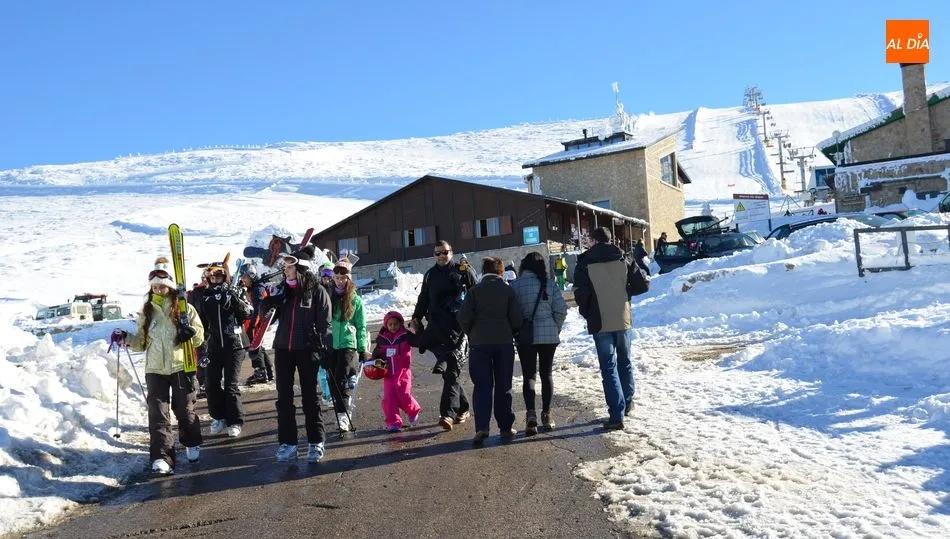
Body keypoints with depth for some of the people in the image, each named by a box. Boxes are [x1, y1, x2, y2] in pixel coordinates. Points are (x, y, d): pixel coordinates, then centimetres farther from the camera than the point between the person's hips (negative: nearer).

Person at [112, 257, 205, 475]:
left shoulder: (184, 308, -1)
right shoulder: (147, 311, 9)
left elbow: (199, 338, -1)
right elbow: (141, 342, 15)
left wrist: (191, 331, -22)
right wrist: (126, 339, -3)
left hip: (181, 367, -2)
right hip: (155, 370, 2)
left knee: (185, 409, 8)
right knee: (158, 413, -4)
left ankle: (192, 444, 32)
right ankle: (161, 457, -4)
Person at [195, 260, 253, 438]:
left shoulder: (236, 292, 3)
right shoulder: (204, 295, 9)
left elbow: (248, 313, -6)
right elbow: (201, 319, 15)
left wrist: (235, 298, -19)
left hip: (234, 343, -3)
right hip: (213, 345, 3)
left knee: (231, 384, -3)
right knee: (211, 383, 2)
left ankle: (235, 422, 9)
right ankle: (218, 417, 21)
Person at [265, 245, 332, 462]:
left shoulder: (317, 291, -6)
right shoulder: (282, 289, 7)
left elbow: (324, 323, -7)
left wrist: (324, 351, -12)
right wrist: (268, 301, -6)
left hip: (307, 350, -4)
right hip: (283, 348, 5)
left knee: (310, 396, 6)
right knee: (284, 397, 6)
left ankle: (316, 442, 16)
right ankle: (287, 443, 13)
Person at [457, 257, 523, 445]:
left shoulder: (475, 290, 0)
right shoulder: (508, 290, 2)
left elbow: (464, 318, -7)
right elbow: (516, 318, -2)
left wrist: (472, 334, 10)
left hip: (479, 343, 0)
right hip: (504, 343, 1)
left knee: (482, 386, 3)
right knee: (503, 386, 10)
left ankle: (482, 427, -9)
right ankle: (506, 428, 13)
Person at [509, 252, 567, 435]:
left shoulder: (514, 285, -6)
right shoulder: (550, 284, -1)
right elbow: (561, 310, -4)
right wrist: (555, 329, 9)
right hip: (549, 335, 2)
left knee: (528, 375, 4)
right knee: (546, 374, 13)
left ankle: (531, 413, -14)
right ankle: (546, 415, 16)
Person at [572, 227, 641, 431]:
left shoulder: (585, 263, -6)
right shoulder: (623, 260, 3)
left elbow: (580, 292, -9)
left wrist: (587, 313, 8)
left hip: (601, 322, -3)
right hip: (623, 319, 3)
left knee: (609, 367, -1)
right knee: (624, 361, 22)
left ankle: (617, 415, -7)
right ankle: (627, 402, 36)